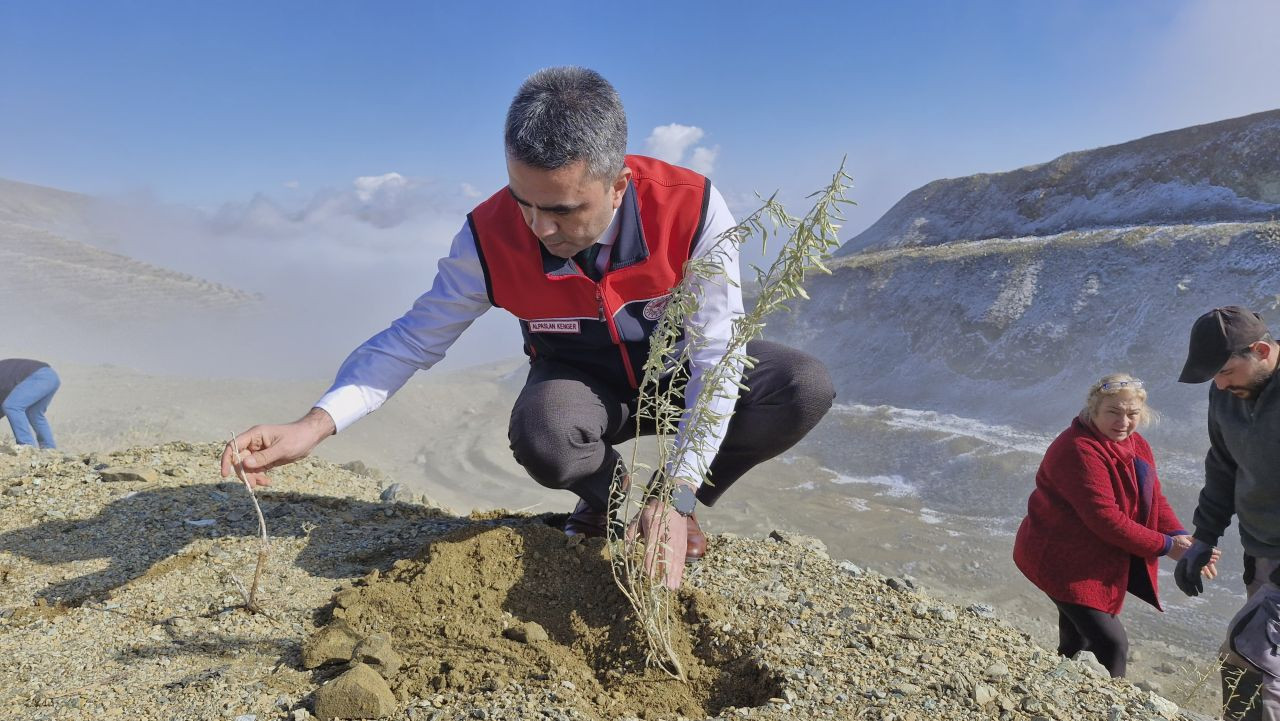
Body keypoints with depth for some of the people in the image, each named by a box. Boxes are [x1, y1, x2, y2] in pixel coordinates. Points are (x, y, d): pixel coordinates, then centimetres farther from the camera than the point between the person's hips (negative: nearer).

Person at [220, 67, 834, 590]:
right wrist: (314, 425, -29)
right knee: (540, 438, -37)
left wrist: (678, 499, -30)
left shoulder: (692, 208, -29)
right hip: (581, 384, 0)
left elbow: (715, 356, -26)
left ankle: (673, 504, -2)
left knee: (805, 387, -24)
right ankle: (612, 497, 1)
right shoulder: (491, 237, -24)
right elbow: (414, 339, -15)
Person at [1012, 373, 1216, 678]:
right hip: (1062, 560, -9)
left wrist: (1181, 538, -12)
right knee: (1112, 644, -14)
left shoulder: (1136, 446, 6)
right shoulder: (1079, 450, -25)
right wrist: (1166, 546, -21)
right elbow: (1105, 518, -27)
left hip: (1095, 560, 9)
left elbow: (1155, 501, 6)